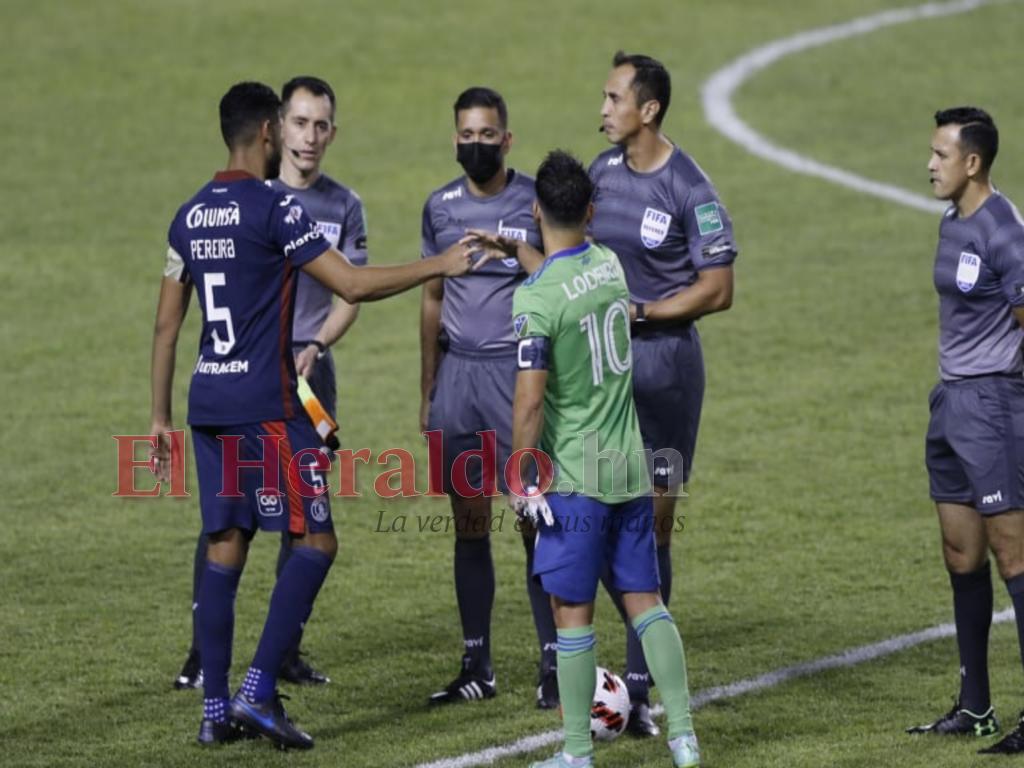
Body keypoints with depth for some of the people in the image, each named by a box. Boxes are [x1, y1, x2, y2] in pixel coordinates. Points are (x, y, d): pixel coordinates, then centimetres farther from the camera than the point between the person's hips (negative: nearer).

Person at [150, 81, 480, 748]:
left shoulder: (190, 217, 11)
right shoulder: (274, 209, -11)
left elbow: (167, 325, 14)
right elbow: (352, 286, -15)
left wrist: (161, 416, 20)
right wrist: (439, 266, -4)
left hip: (210, 402, 8)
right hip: (268, 405, -8)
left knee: (225, 549, 9)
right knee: (316, 540, -2)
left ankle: (216, 711, 8)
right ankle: (259, 691, -11)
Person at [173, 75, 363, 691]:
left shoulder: (344, 206, 7)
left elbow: (350, 296, 5)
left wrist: (316, 347, -13)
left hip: (310, 371, 3)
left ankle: (288, 649, 13)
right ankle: (203, 651, -4)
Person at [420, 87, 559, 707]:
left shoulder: (536, 203, -2)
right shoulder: (441, 207, 10)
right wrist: (428, 392, 16)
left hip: (518, 372, -4)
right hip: (458, 373, 4)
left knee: (535, 521, -6)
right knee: (470, 523, 6)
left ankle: (554, 666, -2)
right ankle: (477, 667, 12)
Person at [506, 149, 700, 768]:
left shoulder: (537, 300, -18)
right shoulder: (610, 265, 3)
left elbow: (530, 401, -19)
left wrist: (522, 479, -9)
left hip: (577, 477, -6)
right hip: (632, 467, 6)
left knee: (573, 615, 2)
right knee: (646, 601, 11)